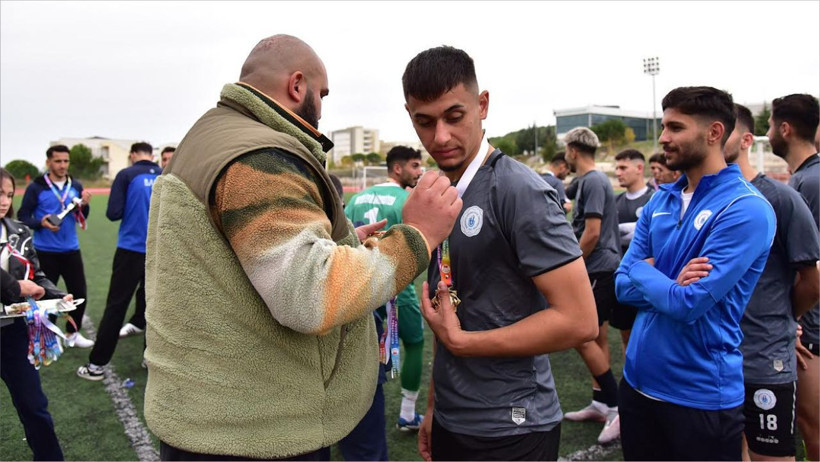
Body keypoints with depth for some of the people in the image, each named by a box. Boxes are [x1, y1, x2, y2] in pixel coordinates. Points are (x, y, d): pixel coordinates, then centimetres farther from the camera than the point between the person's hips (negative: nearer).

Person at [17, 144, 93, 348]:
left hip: (71, 250, 4)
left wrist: (84, 205, -13)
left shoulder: (76, 186, 2)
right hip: (45, 252, -4)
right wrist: (41, 222, -23)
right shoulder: (36, 187, -9)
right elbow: (22, 216, -5)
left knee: (79, 293, 8)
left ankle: (72, 333, 25)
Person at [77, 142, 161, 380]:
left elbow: (113, 213, -9)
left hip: (131, 250, -3)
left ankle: (97, 363, 10)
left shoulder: (126, 175, -4)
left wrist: (131, 208, 11)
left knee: (116, 306, 3)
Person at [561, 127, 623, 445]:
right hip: (600, 269, 10)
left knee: (582, 337, -8)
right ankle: (600, 404, 21)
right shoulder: (594, 180, 15)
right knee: (597, 337, 13)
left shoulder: (592, 181, -15)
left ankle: (615, 407, -2)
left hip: (598, 270, -10)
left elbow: (592, 233, -19)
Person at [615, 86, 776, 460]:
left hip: (701, 394, -6)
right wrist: (670, 284, -17)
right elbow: (623, 286, 1)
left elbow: (688, 304, -24)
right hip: (638, 379, 6)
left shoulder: (746, 209, -17)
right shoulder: (660, 200, 5)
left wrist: (643, 271, -7)